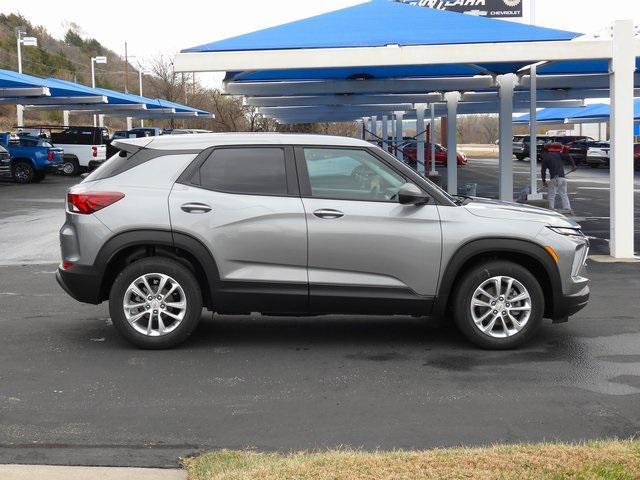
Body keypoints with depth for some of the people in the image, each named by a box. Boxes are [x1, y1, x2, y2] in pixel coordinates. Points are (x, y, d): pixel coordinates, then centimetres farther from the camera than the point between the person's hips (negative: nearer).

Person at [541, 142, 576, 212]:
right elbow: (569, 157, 3)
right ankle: (567, 208, 8)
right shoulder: (558, 154, 14)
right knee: (564, 194, 13)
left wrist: (544, 180, 4)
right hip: (562, 178, 4)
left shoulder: (545, 158, 6)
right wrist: (573, 165, 8)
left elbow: (543, 170, 0)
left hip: (554, 179, -4)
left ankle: (551, 209, 2)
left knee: (551, 195, 6)